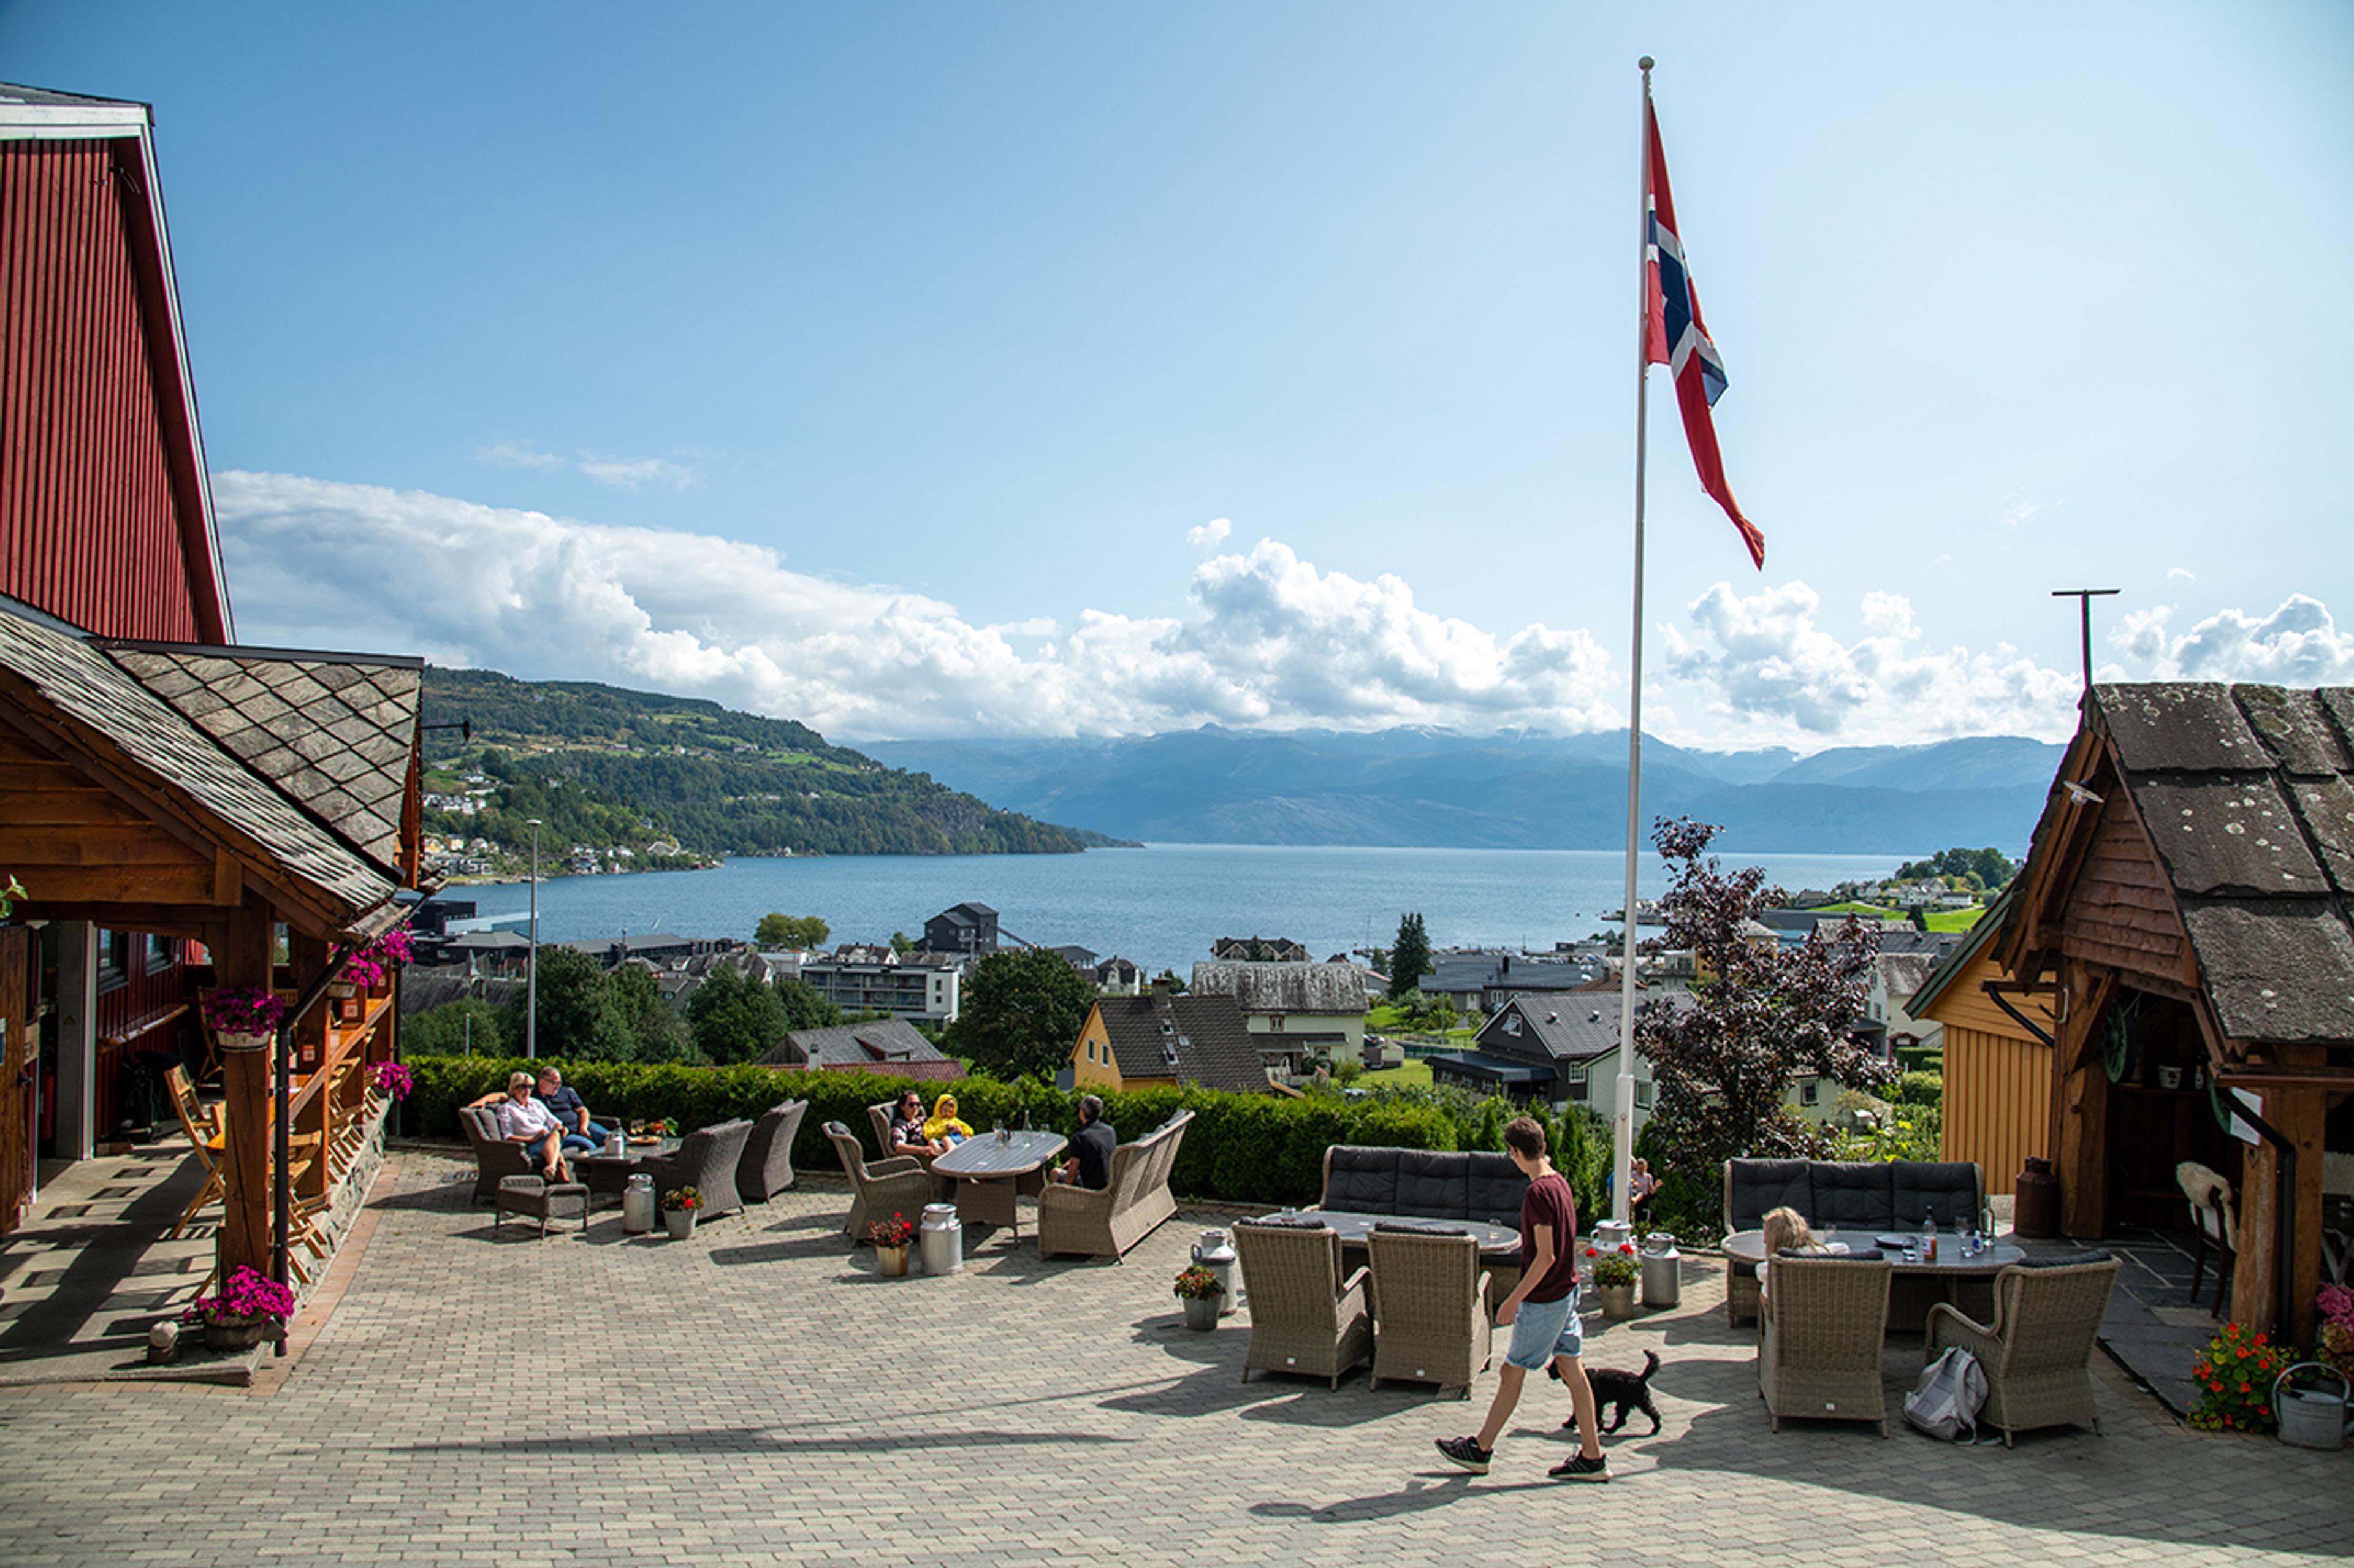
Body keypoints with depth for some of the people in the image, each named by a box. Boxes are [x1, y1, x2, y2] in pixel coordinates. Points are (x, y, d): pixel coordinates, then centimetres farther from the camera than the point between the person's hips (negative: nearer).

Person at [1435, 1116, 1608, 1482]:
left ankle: (1480, 1449, 16)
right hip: (1566, 1291, 9)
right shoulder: (1560, 1182, 5)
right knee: (1572, 1370, 11)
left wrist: (1514, 1300, -18)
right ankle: (1592, 1456, 15)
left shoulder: (1538, 1192, -22)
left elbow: (1545, 1256, -23)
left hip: (1543, 1300, -9)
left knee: (1512, 1372, 3)